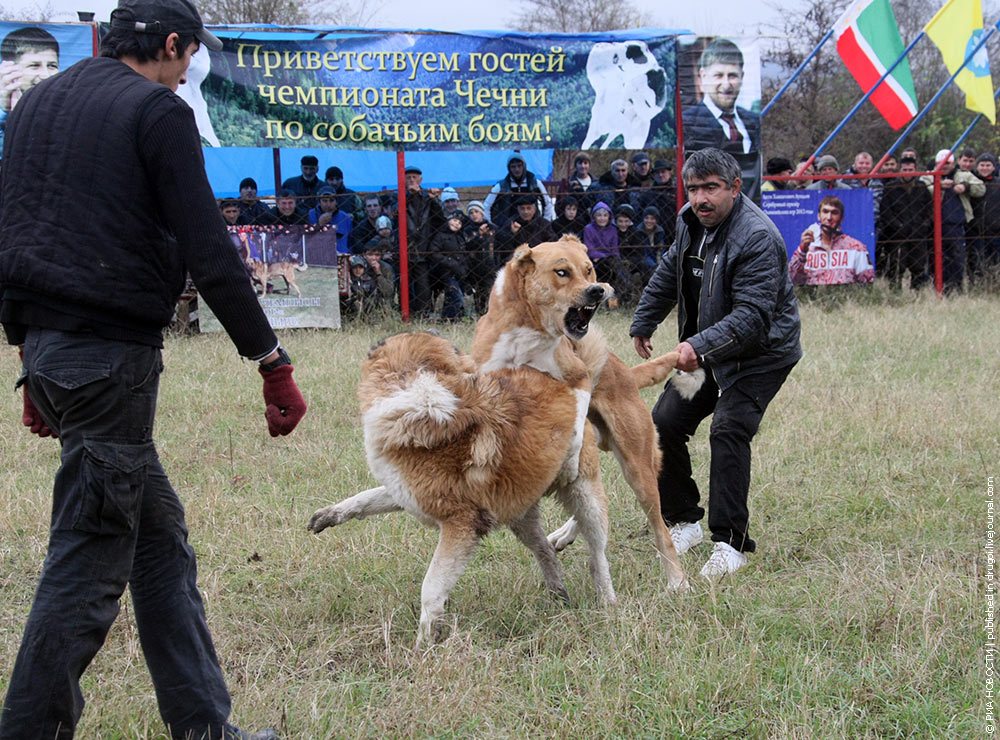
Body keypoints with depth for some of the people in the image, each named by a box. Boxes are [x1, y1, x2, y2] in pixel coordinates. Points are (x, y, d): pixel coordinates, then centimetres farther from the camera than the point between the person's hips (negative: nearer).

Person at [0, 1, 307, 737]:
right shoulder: (157, 111, -8)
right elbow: (209, 253, -14)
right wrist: (273, 361, -10)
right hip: (110, 353, -9)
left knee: (160, 537, 15)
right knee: (89, 559, -4)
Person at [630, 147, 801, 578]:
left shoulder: (758, 239, -27)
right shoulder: (690, 220, 0)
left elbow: (752, 316, -34)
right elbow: (669, 273, 20)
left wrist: (701, 346, -44)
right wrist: (643, 323, 28)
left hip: (760, 354, -8)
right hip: (703, 352, 8)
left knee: (728, 430, -24)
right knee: (664, 423, 2)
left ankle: (730, 543, -19)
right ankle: (683, 522, 19)